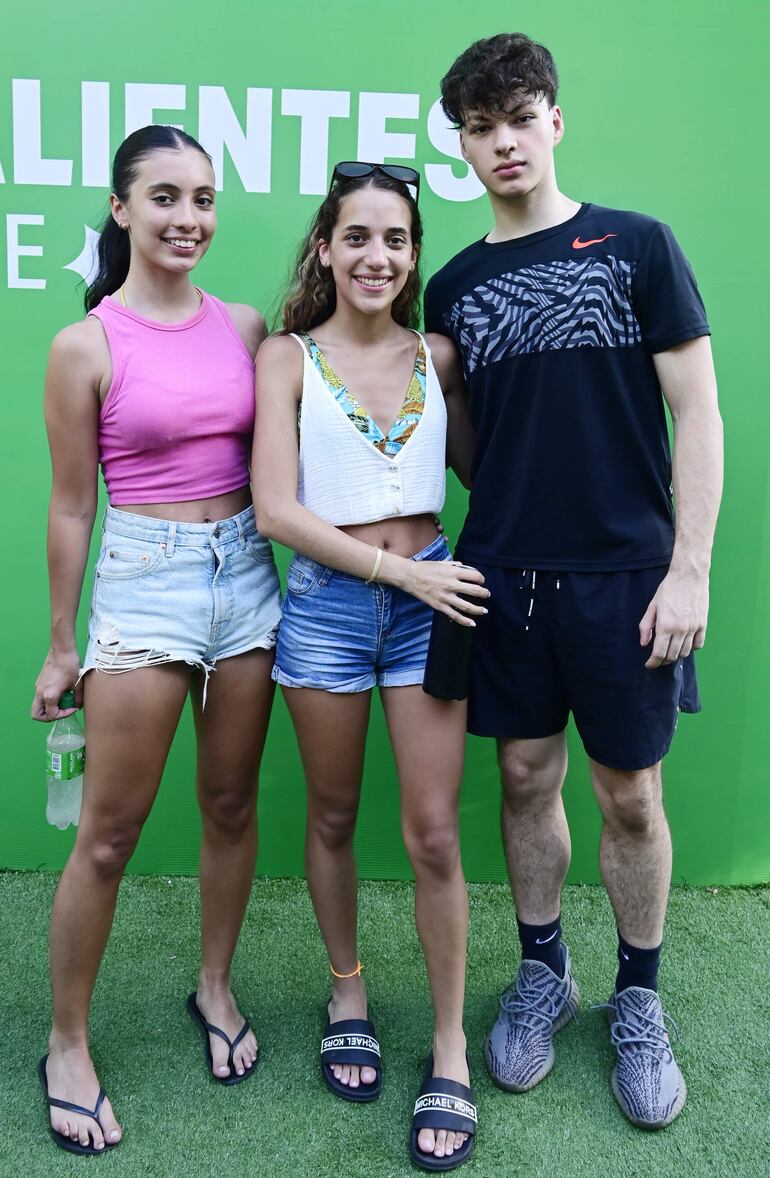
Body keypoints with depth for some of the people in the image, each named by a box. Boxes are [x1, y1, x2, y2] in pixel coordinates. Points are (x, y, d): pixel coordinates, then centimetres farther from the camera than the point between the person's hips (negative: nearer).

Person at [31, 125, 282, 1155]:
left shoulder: (245, 326, 6)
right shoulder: (86, 346, -5)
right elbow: (71, 505, -2)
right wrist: (61, 644, 1)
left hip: (246, 571, 4)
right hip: (143, 578, -4)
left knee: (231, 802, 14)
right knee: (109, 831, 2)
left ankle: (215, 987, 35)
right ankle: (68, 1044, 22)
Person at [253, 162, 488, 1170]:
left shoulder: (437, 356, 5)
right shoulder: (289, 358, -2)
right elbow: (275, 508, -10)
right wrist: (401, 569, -14)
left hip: (429, 596, 1)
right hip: (327, 602, -1)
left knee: (434, 833, 2)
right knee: (334, 818, 14)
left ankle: (450, 1048, 19)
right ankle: (348, 993, 38)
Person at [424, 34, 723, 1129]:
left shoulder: (638, 246, 0)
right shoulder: (454, 287, 9)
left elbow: (697, 414, -4)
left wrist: (690, 568, -10)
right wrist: (498, 513, 0)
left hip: (624, 573, -2)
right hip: (504, 573, 3)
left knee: (630, 794, 6)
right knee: (526, 779, 11)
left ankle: (639, 998, 27)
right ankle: (543, 973, 32)